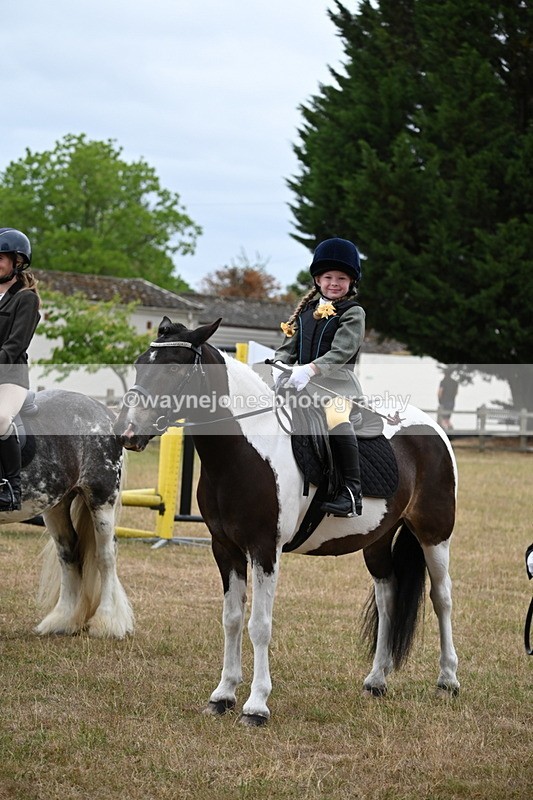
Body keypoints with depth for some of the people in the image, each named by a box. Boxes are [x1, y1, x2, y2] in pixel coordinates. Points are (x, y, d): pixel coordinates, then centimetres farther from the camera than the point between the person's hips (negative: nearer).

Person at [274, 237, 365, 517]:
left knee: (336, 420, -32)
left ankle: (352, 492, -33)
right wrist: (278, 366, -7)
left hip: (337, 381, -7)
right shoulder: (306, 310, 18)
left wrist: (310, 368, -29)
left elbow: (341, 352, -15)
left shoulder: (352, 313, -1)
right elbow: (288, 347, 16)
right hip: (302, 384, 7)